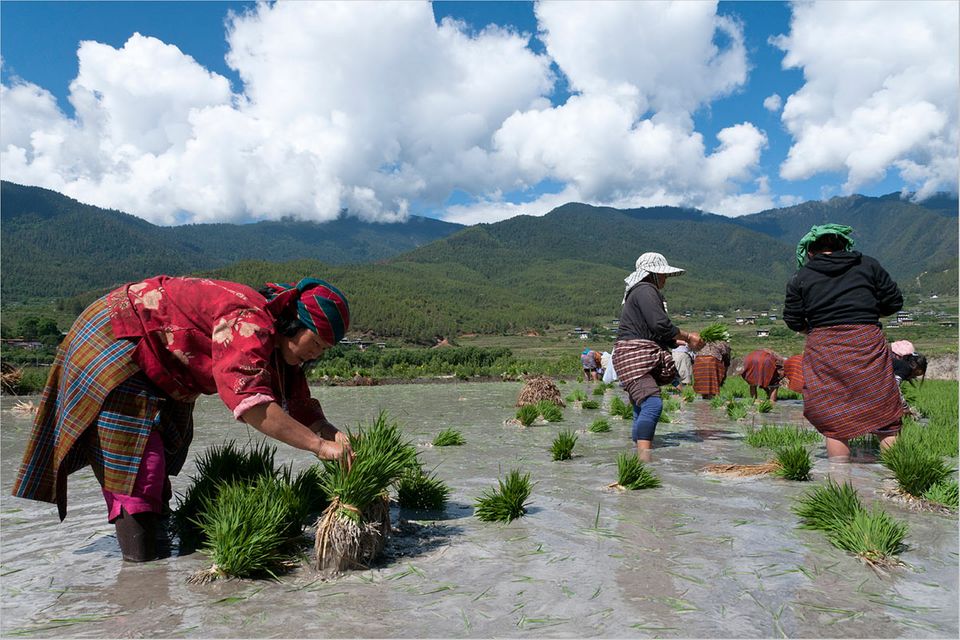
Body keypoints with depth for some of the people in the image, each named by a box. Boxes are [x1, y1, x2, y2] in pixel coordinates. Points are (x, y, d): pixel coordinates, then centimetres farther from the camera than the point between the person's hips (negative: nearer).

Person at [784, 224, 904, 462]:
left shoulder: (800, 277, 5)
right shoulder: (868, 265, 9)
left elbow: (793, 321, 6)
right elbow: (894, 302, 10)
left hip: (823, 350, 0)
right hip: (868, 343, 1)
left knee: (834, 423, 6)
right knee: (884, 415, 10)